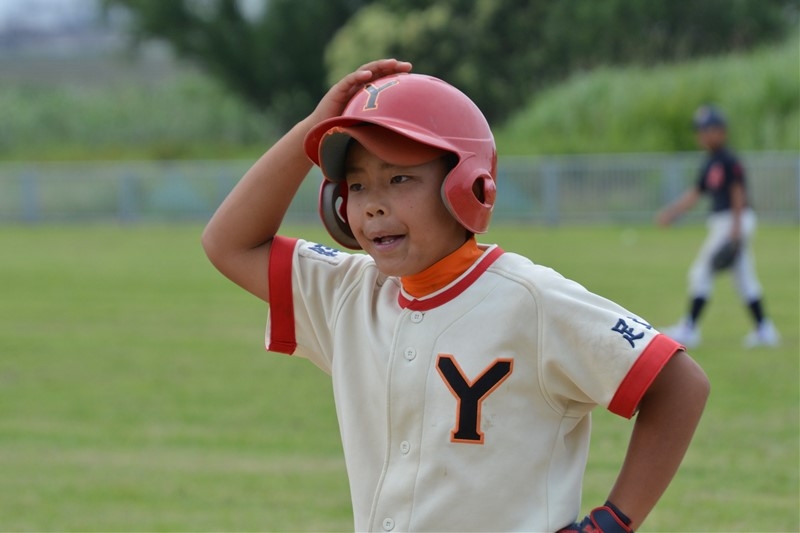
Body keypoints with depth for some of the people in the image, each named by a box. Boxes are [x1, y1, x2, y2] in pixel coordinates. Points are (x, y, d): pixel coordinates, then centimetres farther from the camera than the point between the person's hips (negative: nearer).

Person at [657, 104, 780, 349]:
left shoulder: (728, 160, -12)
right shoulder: (710, 164, 15)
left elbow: (738, 193, -15)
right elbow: (694, 193, 19)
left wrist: (735, 228, -19)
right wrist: (671, 212, 11)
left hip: (735, 220, -9)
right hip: (722, 224, 9)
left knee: (701, 272, -7)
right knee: (745, 278, 10)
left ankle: (689, 329, -5)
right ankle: (764, 330, 12)